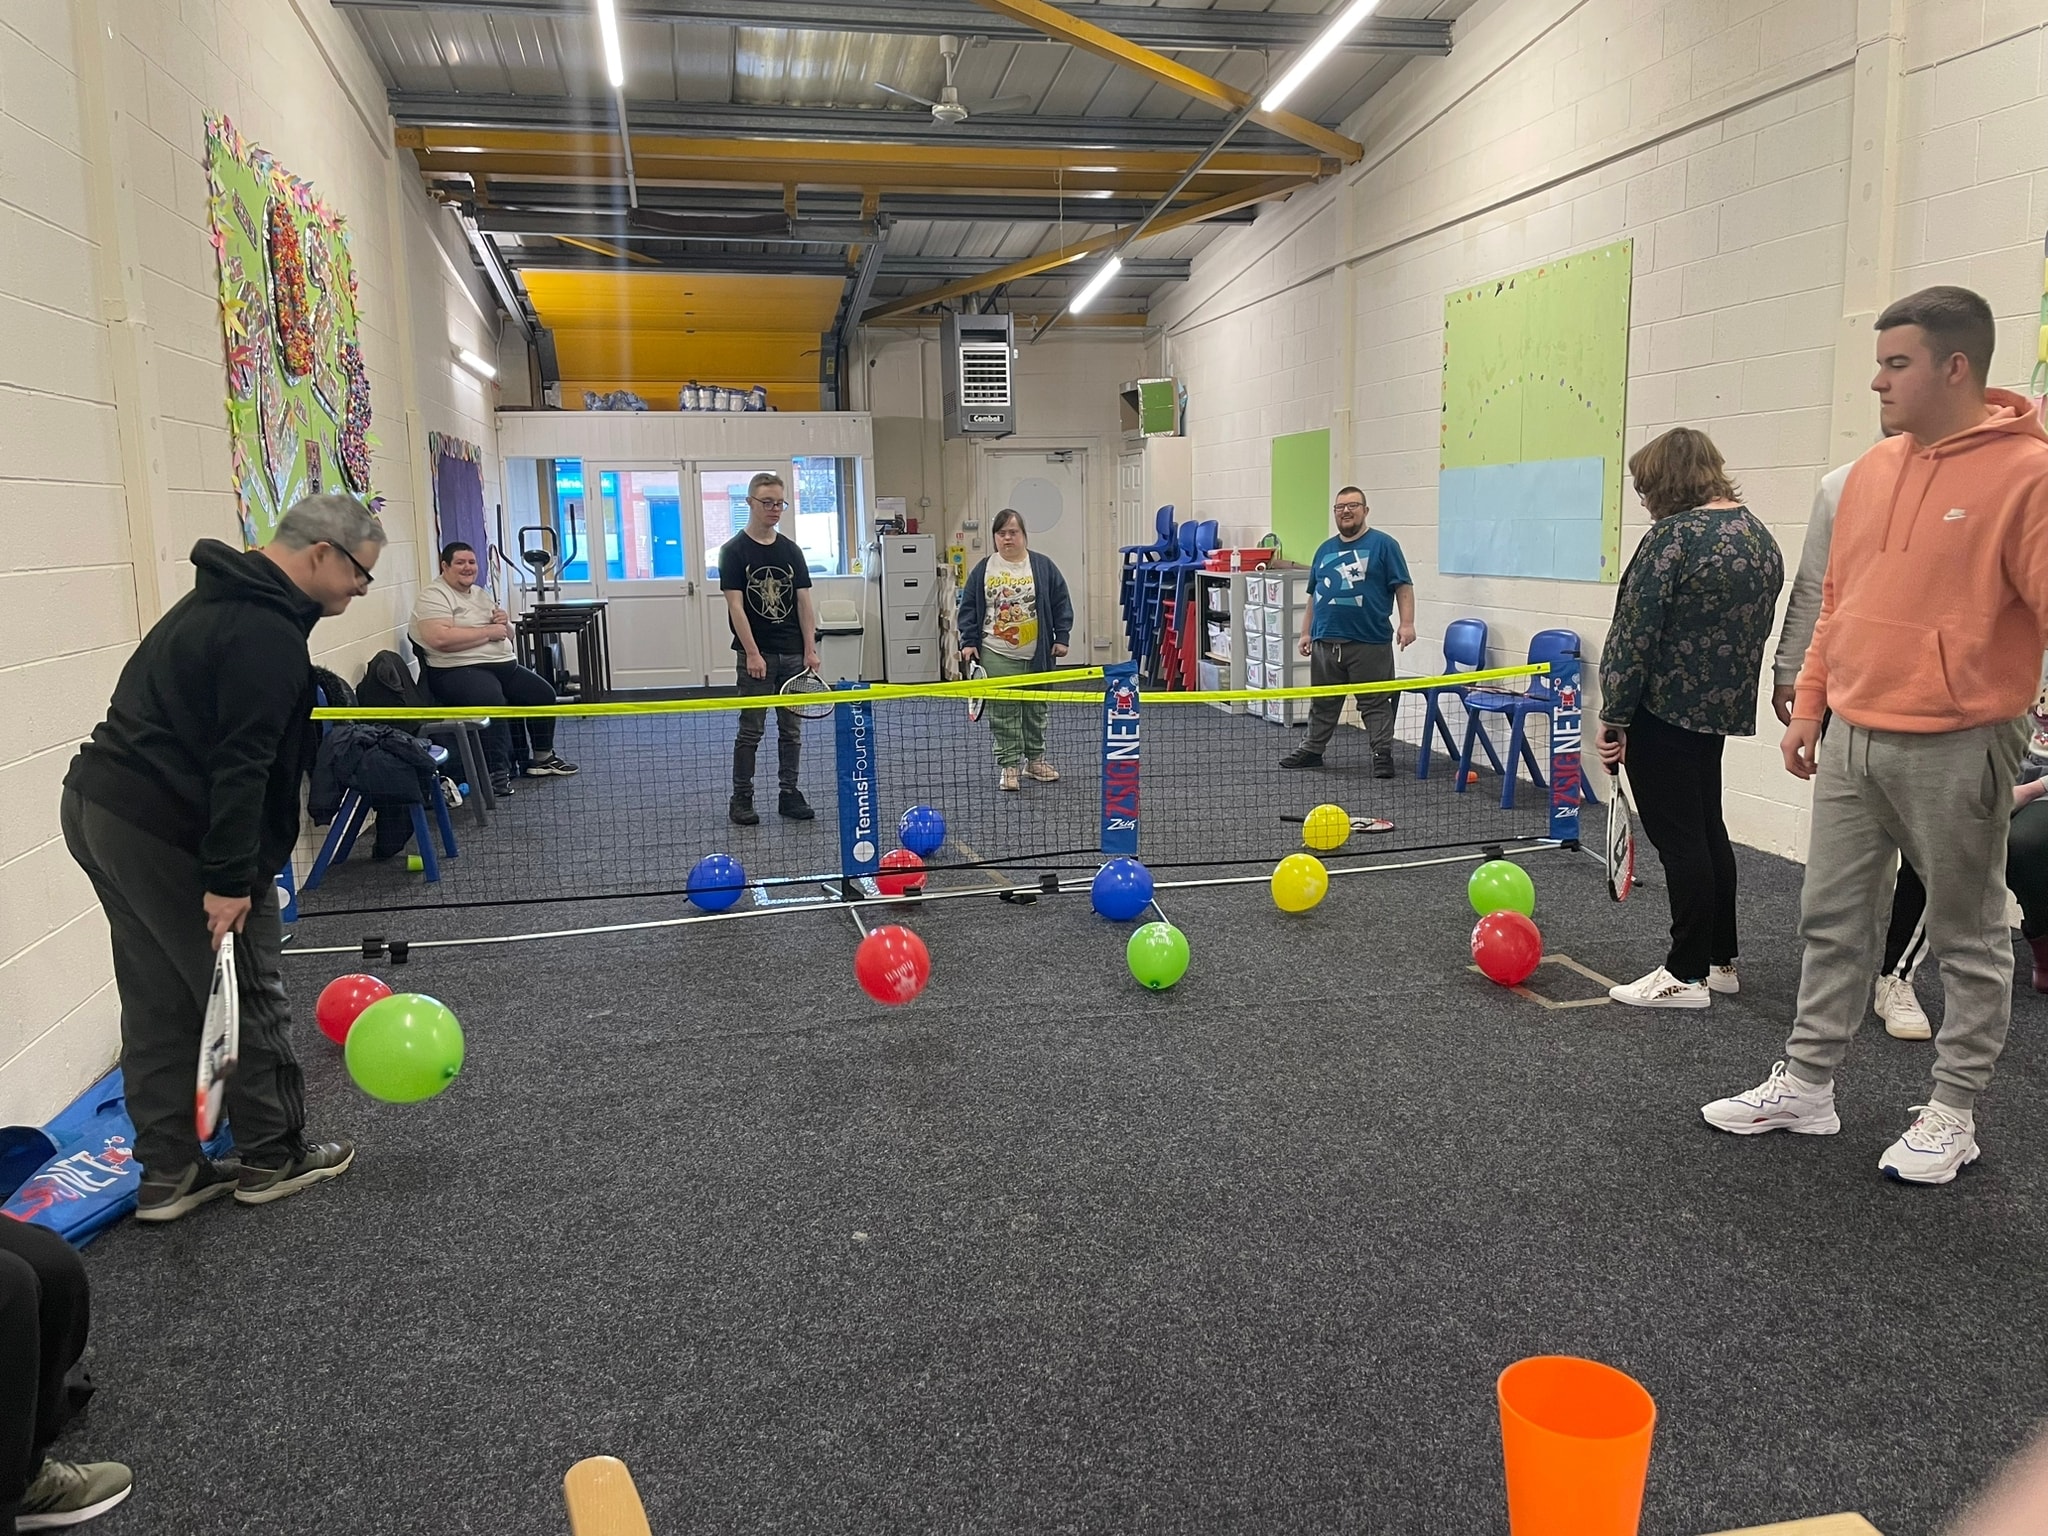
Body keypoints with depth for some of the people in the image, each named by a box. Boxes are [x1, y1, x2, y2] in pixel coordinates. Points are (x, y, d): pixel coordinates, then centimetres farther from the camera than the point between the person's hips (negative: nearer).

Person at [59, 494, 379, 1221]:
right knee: (248, 992, 4)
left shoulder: (220, 600, 16)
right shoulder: (268, 634, -18)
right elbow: (239, 766, -22)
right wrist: (229, 880, -20)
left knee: (160, 1002, 14)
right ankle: (274, 1159, 18)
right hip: (167, 833, -10)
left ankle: (168, 1174, 22)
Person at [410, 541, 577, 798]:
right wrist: (489, 631, -16)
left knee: (543, 693, 2)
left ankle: (542, 758, 18)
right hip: (459, 670, -9)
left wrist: (504, 623, 0)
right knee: (492, 700, -35)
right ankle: (497, 773, -29)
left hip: (502, 664, 9)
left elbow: (506, 635, 26)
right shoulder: (434, 595, -6)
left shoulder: (482, 594, 20)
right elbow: (440, 639, -23)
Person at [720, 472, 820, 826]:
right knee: (751, 731, 1)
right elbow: (735, 605, -9)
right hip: (756, 657, -4)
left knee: (792, 729, 8)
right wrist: (752, 653, -16)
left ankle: (789, 794, 17)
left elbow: (803, 601, 8)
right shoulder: (734, 551, -3)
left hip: (793, 654, 4)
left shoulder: (791, 550, 10)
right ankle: (741, 799, 9)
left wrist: (810, 649, -1)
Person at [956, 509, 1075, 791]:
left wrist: (1062, 636, -3)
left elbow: (1061, 603, 3)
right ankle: (1009, 765, 4)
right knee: (1003, 711, -3)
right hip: (997, 655, -1)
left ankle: (1035, 760, 25)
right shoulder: (983, 569, 2)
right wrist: (969, 641, -3)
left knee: (1035, 709, 11)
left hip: (1037, 655, 1)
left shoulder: (1043, 566, 1)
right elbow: (969, 607, 4)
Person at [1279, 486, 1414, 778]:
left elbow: (1403, 587, -5)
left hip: (1370, 643, -5)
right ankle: (1312, 750, 24)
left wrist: (1407, 624, -15)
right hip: (1326, 641, 5)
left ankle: (1383, 755, 4)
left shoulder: (1383, 545, 0)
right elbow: (1313, 596, 21)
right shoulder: (1325, 549, 16)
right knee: (1323, 702, 14)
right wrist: (1306, 632, 15)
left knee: (1375, 703, -1)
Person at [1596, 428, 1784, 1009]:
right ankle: (1721, 961, 27)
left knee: (1679, 838, -2)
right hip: (1722, 704, 9)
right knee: (1707, 830, 17)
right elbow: (1755, 627, 18)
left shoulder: (1673, 536, -17)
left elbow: (1635, 635, -17)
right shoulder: (1760, 536, 11)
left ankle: (1687, 976, 5)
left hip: (1665, 708, -9)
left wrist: (1614, 713, -11)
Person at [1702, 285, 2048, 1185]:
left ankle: (1952, 1112, 21)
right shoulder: (1871, 472, 10)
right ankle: (1806, 1083, 25)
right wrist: (1810, 705, 15)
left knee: (1967, 939, 9)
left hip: (1955, 749, -6)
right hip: (1852, 741, 7)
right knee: (1833, 921, 13)